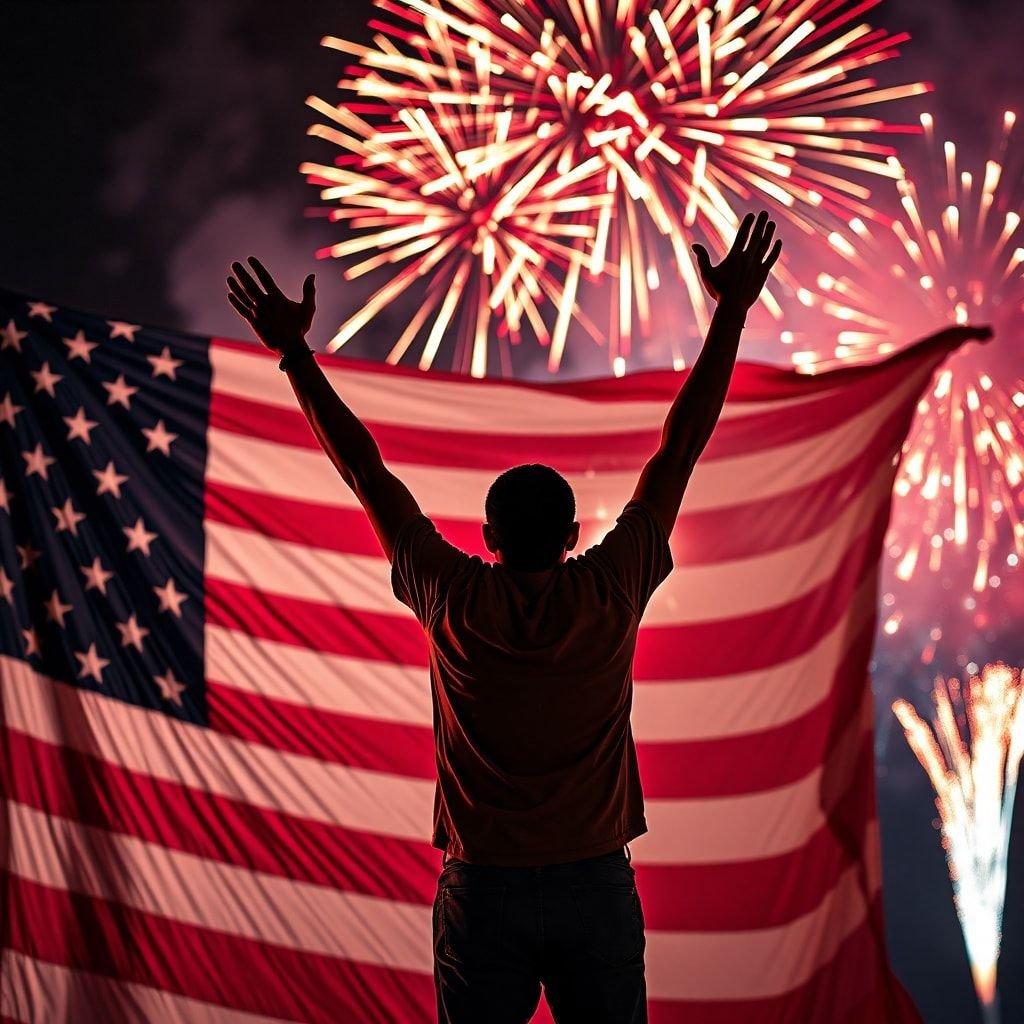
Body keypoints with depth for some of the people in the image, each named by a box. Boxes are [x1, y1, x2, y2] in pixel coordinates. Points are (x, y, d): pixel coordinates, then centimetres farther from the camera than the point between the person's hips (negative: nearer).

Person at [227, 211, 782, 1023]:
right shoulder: (612, 593, -8)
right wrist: (731, 313, 4)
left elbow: (368, 473, -2)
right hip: (597, 886, 0)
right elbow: (680, 450, -2)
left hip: (483, 892, 0)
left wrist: (294, 352, 5)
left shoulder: (455, 601, -8)